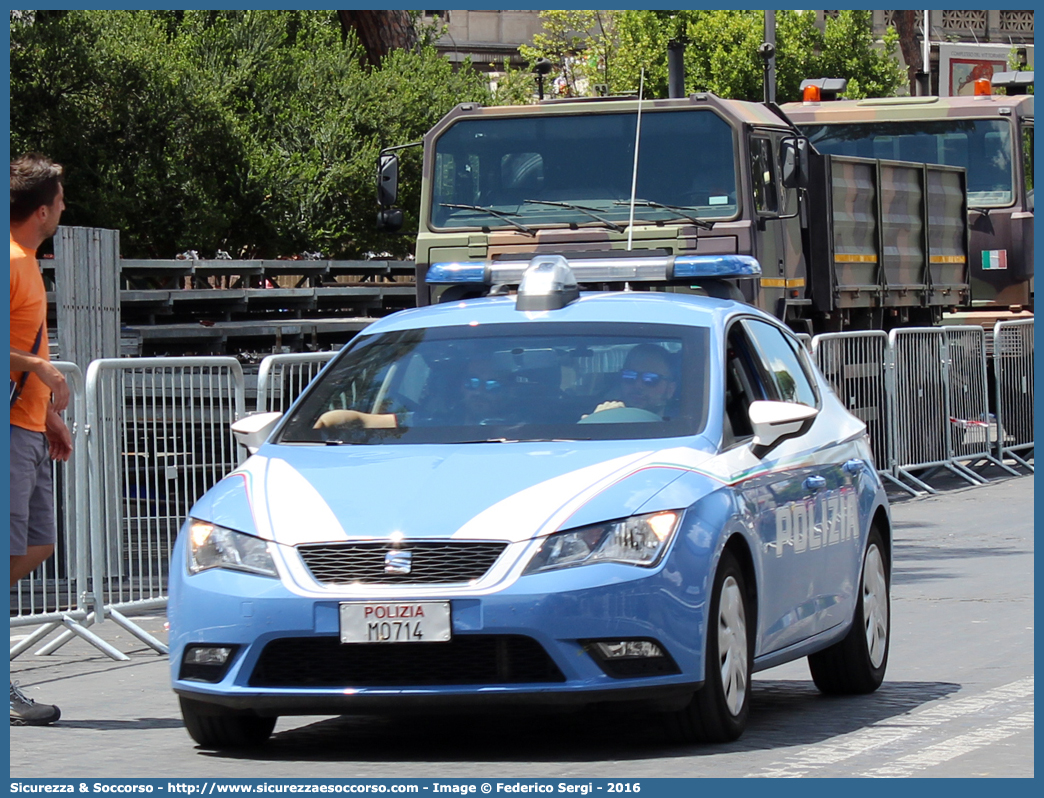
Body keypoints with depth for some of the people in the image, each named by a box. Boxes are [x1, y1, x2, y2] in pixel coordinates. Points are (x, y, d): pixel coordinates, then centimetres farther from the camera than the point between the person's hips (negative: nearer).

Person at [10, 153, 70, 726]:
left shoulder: (26, 262, 18)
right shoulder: (8, 263, -14)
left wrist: (50, 415, 23)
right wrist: (40, 367, -17)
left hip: (29, 427, 10)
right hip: (9, 427, -10)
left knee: (37, 545, 11)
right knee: (12, 551, -8)